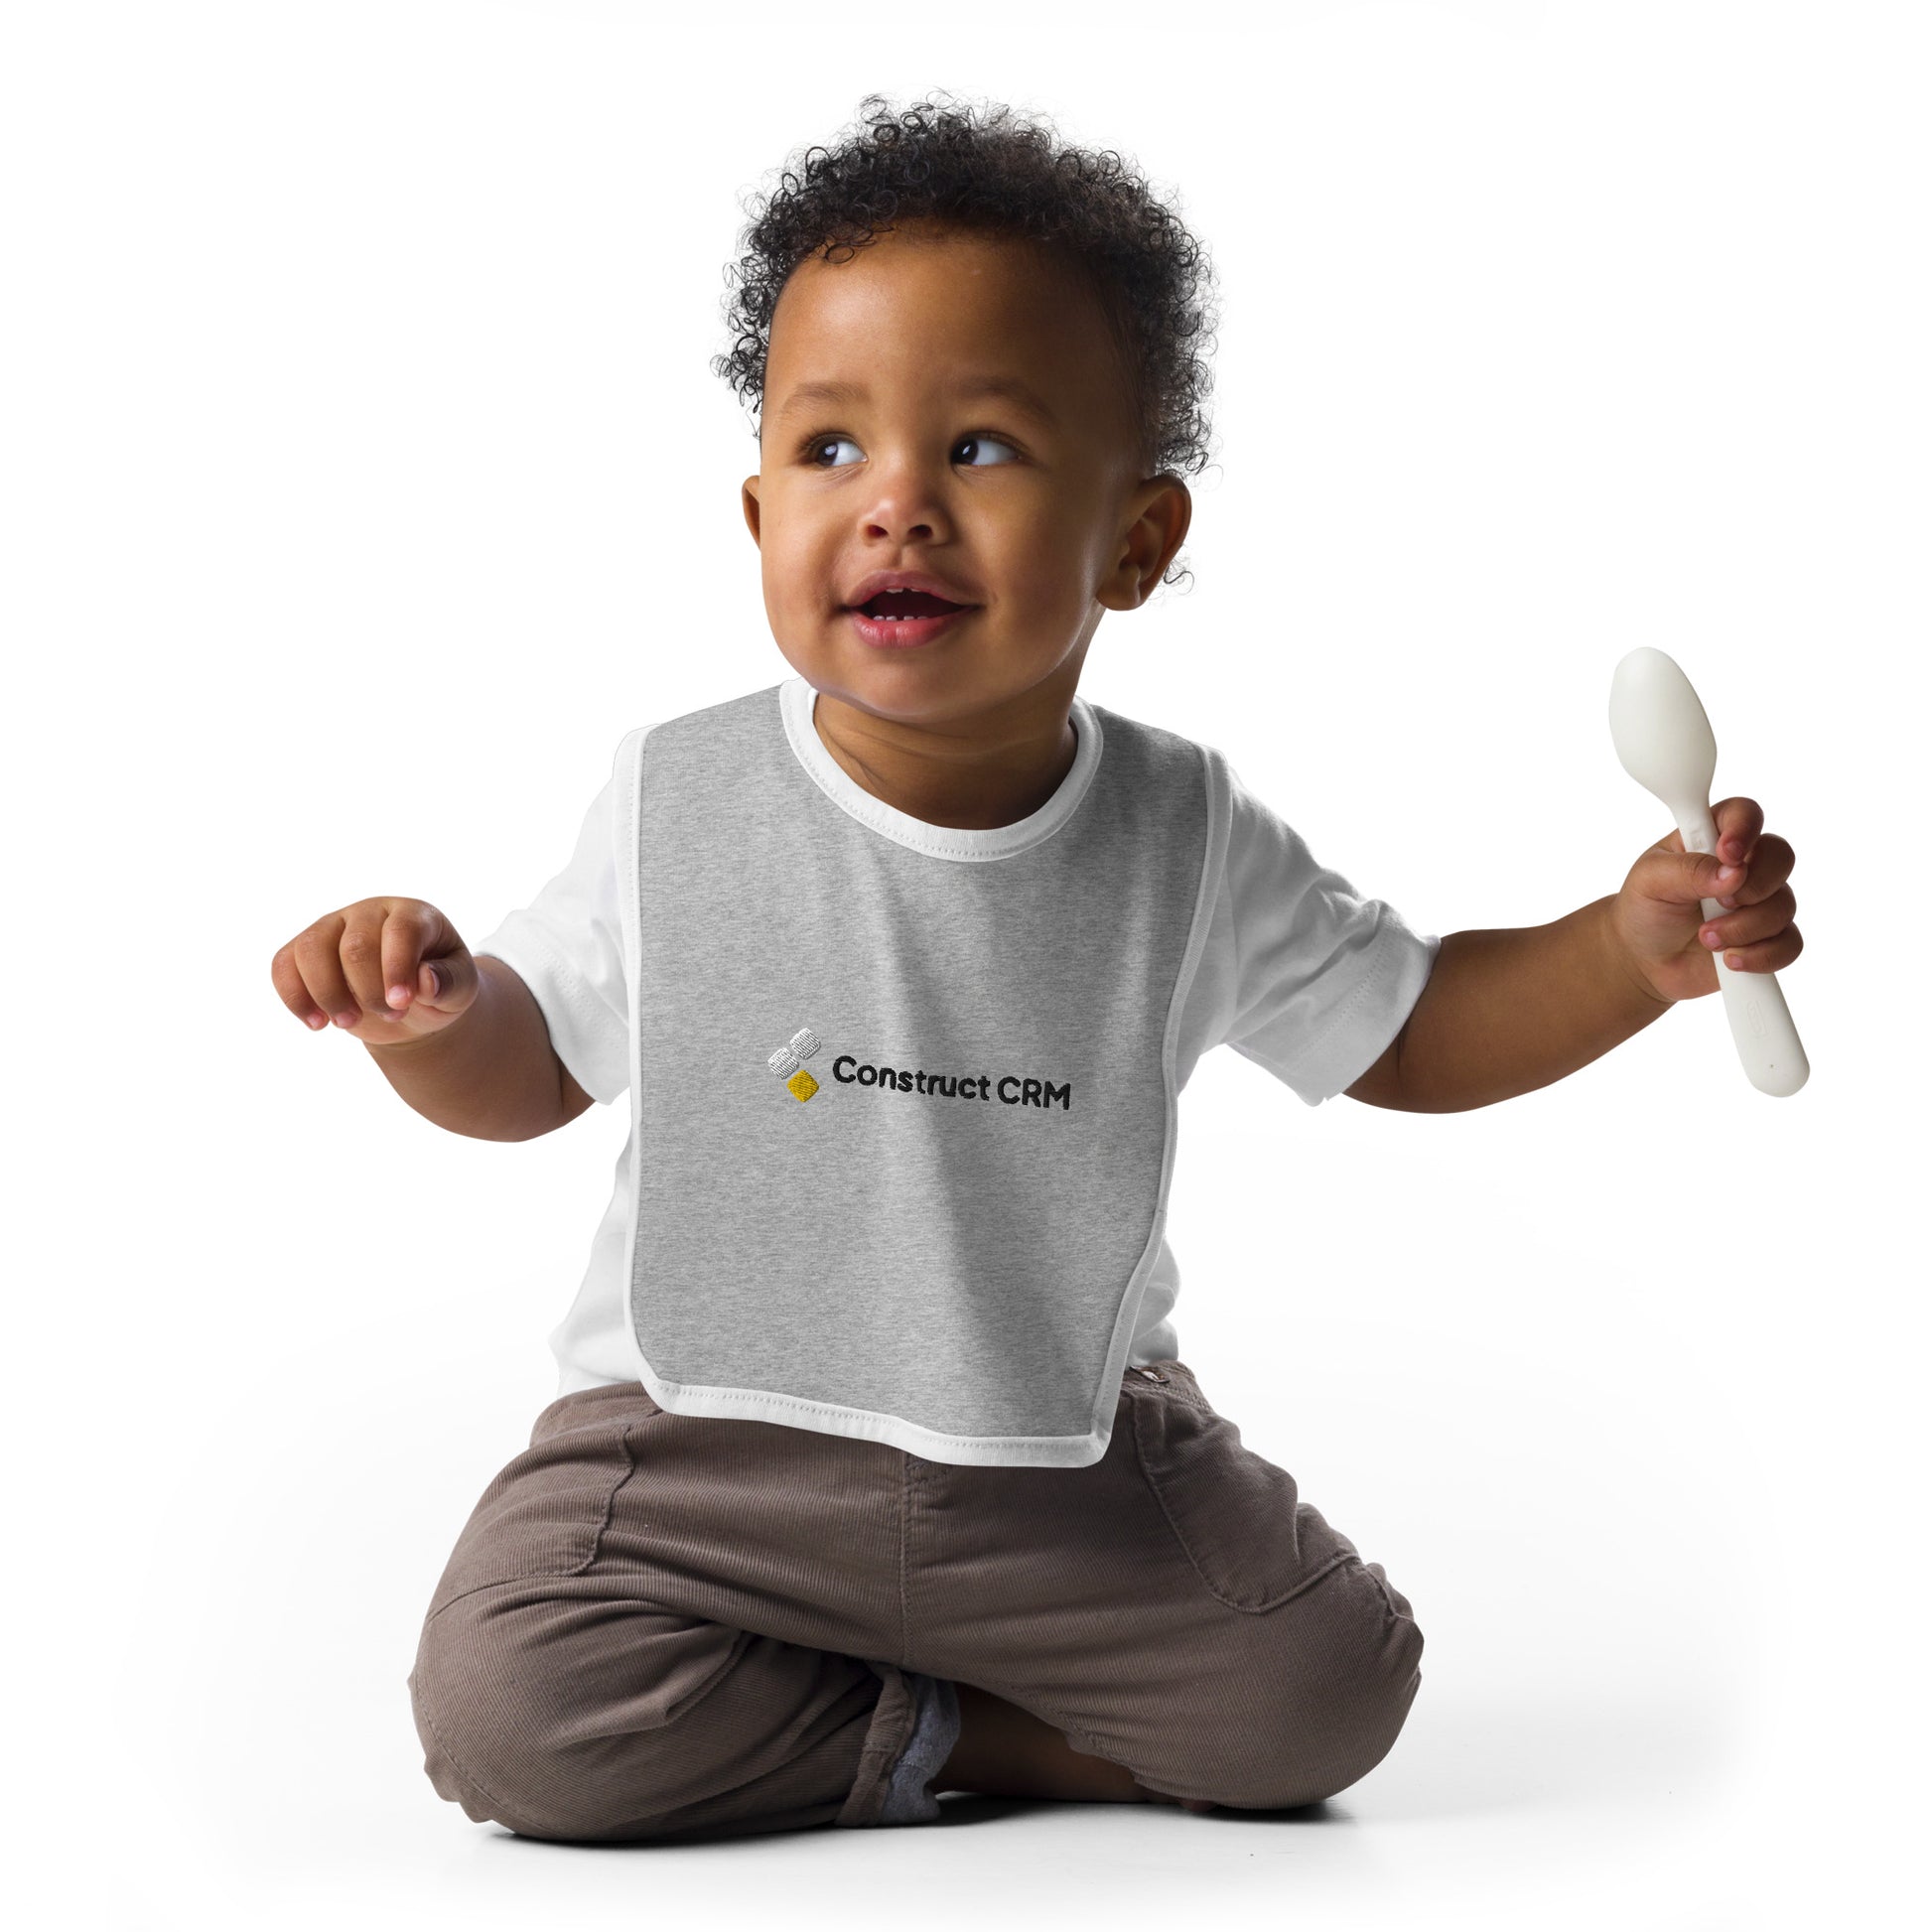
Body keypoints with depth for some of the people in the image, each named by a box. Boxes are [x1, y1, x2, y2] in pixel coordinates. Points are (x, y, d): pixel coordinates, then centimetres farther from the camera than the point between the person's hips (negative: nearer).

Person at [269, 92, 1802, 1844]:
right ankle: (939, 1737, -1)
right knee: (505, 1707, -22)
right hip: (708, 1435, -1)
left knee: (1325, 1693, -11)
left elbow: (1407, 1032, 5)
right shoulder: (676, 806, -9)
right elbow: (525, 1069, 4)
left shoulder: (1189, 844, -7)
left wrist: (1634, 948, -12)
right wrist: (426, 1005, -19)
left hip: (1071, 1452, 1)